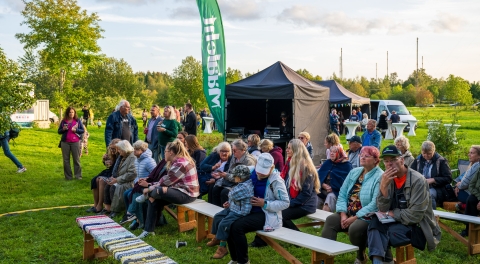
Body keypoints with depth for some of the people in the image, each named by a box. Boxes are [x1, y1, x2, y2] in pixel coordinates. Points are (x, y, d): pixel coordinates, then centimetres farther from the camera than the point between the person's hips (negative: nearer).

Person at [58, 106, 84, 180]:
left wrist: (76, 130, -12)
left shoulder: (78, 121, 4)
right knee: (66, 160, 4)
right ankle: (68, 176, 12)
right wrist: (63, 129, -7)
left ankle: (78, 175, 6)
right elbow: (59, 131, 14)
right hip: (65, 142, 2)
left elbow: (82, 130, 5)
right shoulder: (63, 121, 9)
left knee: (76, 159, 0)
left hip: (75, 142, -2)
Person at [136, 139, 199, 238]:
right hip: (180, 190, 10)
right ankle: (149, 229, 1)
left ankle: (147, 195, 11)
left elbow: (166, 181, -16)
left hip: (186, 194, -10)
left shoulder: (180, 163, -18)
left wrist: (151, 188, -5)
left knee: (156, 192, -24)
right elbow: (167, 179, 10)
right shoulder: (177, 162, 13)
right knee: (154, 200, -2)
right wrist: (152, 185, 1)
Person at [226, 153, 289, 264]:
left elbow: (285, 203, -13)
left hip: (267, 215, -7)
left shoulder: (275, 180, -15)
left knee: (237, 226, -26)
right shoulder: (252, 174, 2)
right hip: (251, 211, 7)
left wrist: (265, 204, -21)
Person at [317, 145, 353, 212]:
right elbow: (319, 175, 11)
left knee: (330, 196, -35)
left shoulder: (346, 165, 5)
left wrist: (333, 188, -15)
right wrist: (324, 185, -9)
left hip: (336, 192, -4)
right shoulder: (327, 162, 18)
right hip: (323, 189, 4)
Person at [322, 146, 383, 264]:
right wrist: (343, 214, -8)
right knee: (330, 220, -19)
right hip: (349, 214, 6)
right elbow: (342, 194, 8)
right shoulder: (354, 172, 12)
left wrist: (354, 218, -20)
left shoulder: (380, 177, -11)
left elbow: (375, 204, -20)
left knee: (354, 228, -33)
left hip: (367, 218, -6)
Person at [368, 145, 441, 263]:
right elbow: (383, 209, -7)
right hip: (398, 223, 5)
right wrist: (383, 186, -20)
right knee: (375, 222, -22)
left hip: (418, 228, -5)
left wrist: (390, 213, -12)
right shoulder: (386, 178, -1)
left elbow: (415, 216, -23)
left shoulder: (417, 180, -18)